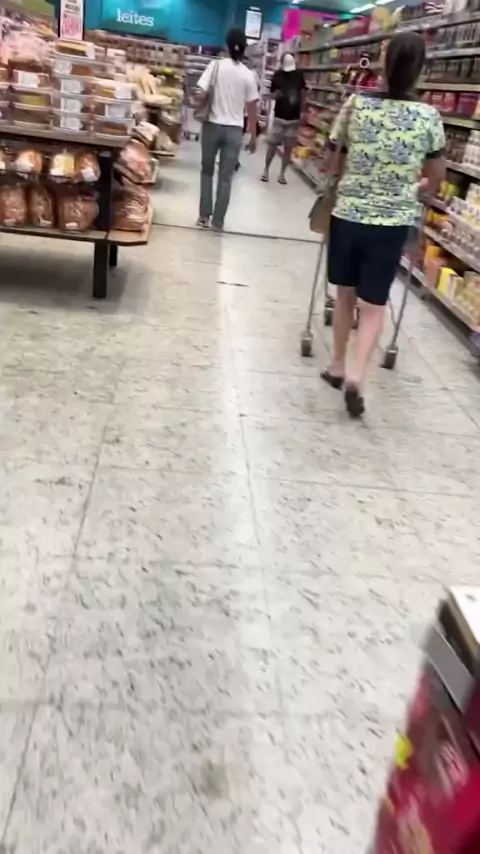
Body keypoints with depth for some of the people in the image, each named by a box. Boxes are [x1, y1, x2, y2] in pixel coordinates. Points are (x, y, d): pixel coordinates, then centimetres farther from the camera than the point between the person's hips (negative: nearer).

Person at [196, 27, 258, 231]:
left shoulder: (216, 65, -4)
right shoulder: (249, 75, -1)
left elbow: (201, 95, -10)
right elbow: (251, 108, 1)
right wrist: (253, 136, 9)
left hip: (213, 126, 0)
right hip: (234, 130, 0)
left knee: (207, 171, 16)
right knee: (226, 177, 7)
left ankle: (204, 215, 16)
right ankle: (218, 221, 10)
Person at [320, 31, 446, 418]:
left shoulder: (356, 104, -4)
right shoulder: (428, 116, -4)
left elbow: (334, 162, 7)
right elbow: (436, 178, 7)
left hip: (347, 214, 1)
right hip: (393, 222, -1)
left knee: (345, 293, 17)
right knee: (374, 303, 6)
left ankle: (338, 367, 28)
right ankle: (357, 376, -10)